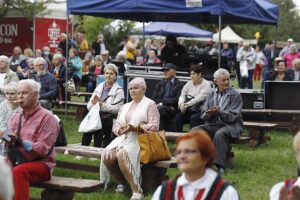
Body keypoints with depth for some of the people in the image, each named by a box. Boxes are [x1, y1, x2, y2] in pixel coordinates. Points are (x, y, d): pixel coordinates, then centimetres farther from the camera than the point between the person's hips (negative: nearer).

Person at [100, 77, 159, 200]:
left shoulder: (150, 104, 6)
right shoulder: (125, 107, 25)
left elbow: (154, 126, -7)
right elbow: (116, 126, 19)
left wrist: (134, 127, -18)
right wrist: (120, 129, -7)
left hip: (140, 139, -6)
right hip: (123, 139, 6)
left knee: (122, 154, -36)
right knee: (107, 154, -26)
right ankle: (120, 181, -2)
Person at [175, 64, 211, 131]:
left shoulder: (206, 84, -2)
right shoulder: (189, 83, 15)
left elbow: (200, 98, -15)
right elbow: (182, 95, 5)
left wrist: (187, 105, -24)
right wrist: (181, 104, -17)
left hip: (200, 110, -5)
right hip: (188, 111, 5)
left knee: (194, 118, -34)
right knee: (178, 116, -22)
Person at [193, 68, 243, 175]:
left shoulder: (235, 95, 3)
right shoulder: (212, 94, 16)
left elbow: (233, 116, -7)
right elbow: (204, 115, 11)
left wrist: (219, 112, -23)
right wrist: (210, 113, -13)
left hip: (230, 125, -4)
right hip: (212, 124, 5)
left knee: (219, 134, -37)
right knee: (195, 130, -22)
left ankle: (220, 166, -35)